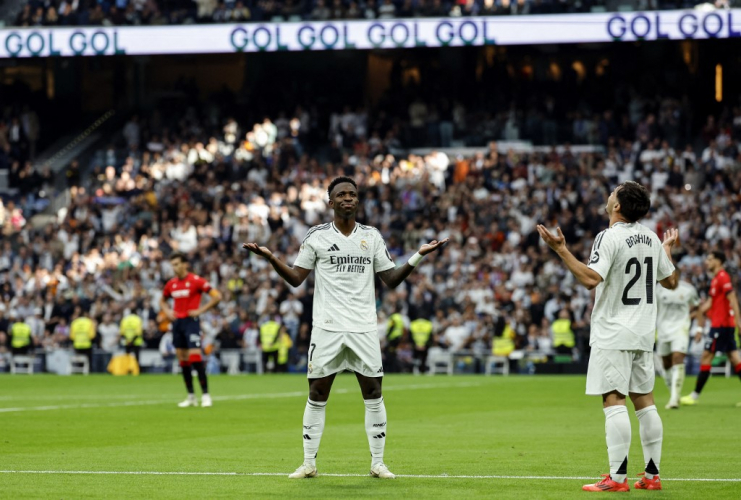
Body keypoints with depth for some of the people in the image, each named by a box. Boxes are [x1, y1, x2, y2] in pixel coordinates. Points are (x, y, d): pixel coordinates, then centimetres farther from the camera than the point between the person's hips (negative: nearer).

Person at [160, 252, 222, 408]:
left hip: (191, 321, -6)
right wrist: (167, 311, 8)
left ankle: (205, 395, -9)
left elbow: (217, 296, -10)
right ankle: (190, 397, 13)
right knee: (183, 360, 7)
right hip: (177, 323, 6)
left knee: (195, 357, -14)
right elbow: (162, 300, 28)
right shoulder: (171, 284, 10)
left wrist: (201, 310, -13)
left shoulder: (196, 281, -8)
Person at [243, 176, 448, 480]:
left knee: (373, 394, 0)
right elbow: (296, 279, 3)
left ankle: (377, 463, 8)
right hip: (327, 328, -2)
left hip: (364, 329, 2)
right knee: (317, 395, 0)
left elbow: (391, 280, 9)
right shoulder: (317, 236, 3)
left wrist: (419, 256, -1)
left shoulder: (372, 236, 9)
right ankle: (309, 463, 8)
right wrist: (270, 258, -11)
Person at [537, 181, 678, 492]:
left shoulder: (609, 237, -13)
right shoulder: (650, 238, 9)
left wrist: (561, 249, -22)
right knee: (644, 400, 11)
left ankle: (618, 478, -12)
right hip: (644, 333, 7)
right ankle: (652, 475, 12)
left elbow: (591, 279, -25)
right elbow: (671, 282, 19)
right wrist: (668, 249, 36)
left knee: (614, 401, -8)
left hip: (614, 334, -7)